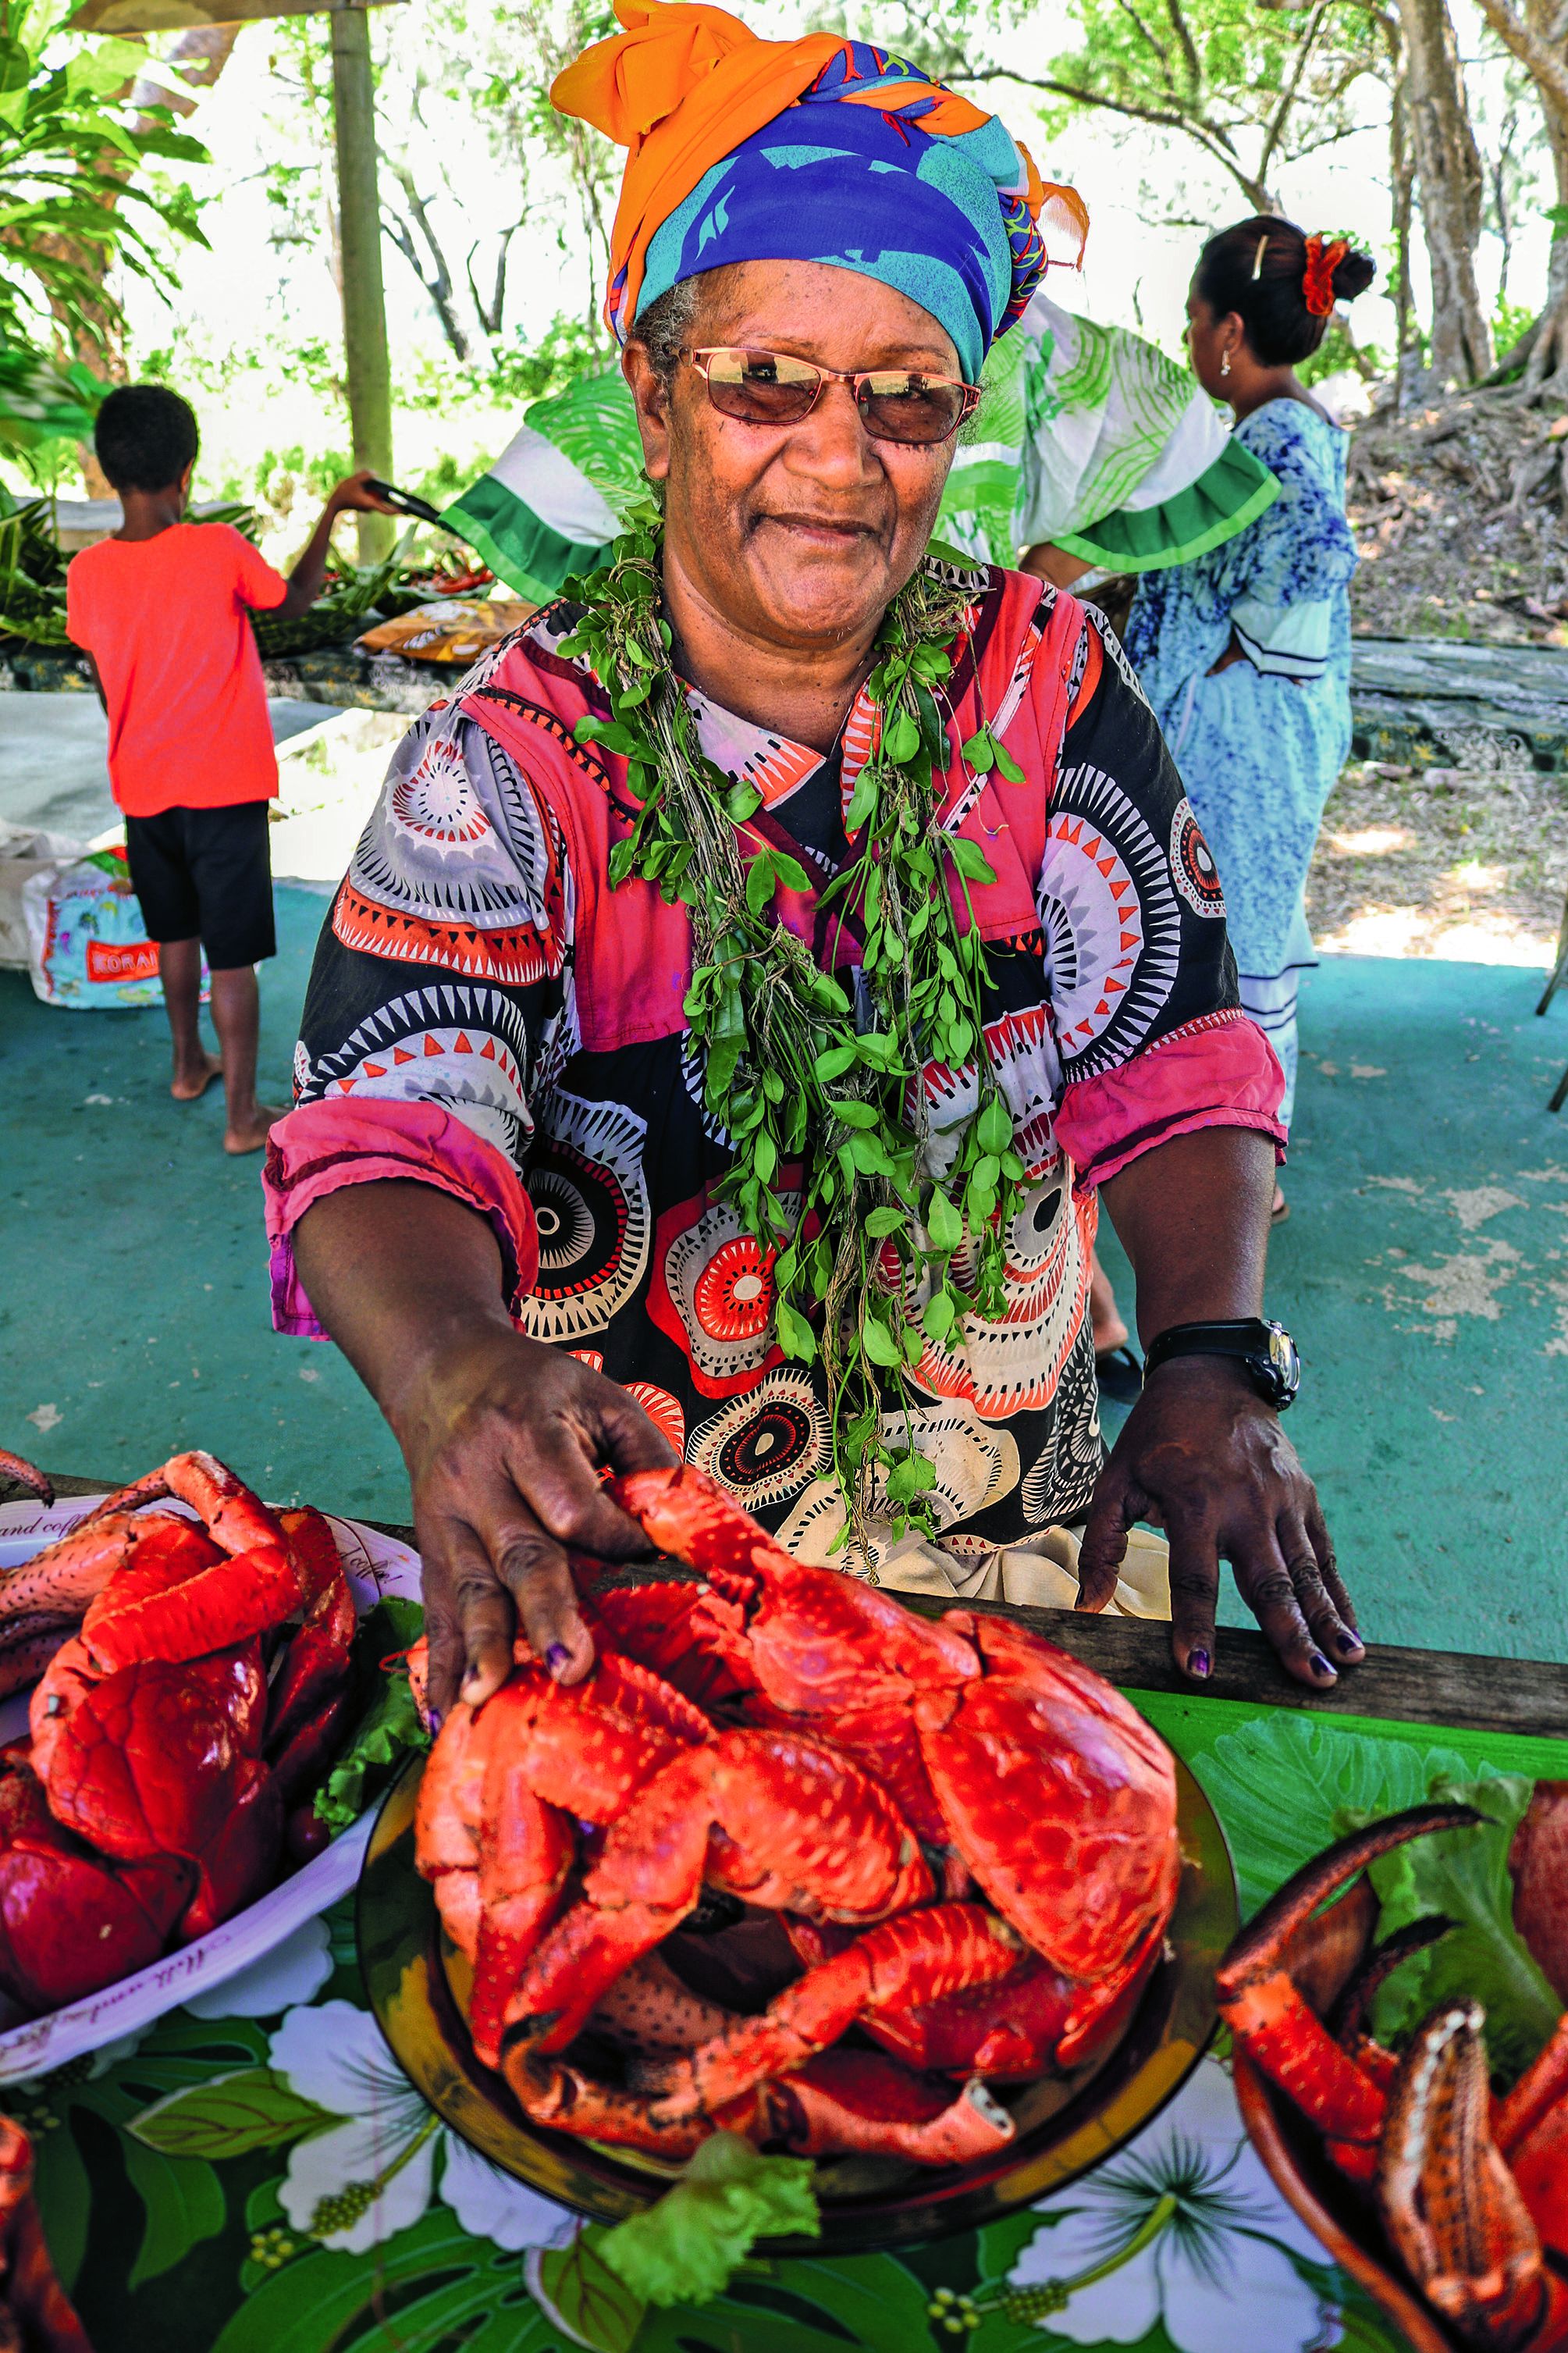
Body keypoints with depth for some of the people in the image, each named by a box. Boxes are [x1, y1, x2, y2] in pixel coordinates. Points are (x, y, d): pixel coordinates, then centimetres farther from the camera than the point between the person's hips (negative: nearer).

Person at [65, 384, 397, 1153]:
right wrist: (333, 511, 13)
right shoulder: (219, 550, -17)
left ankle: (189, 1066, 40)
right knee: (233, 956, 2)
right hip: (224, 788, -5)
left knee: (175, 933, 23)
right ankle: (243, 1116, 9)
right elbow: (297, 597, 2)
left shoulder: (87, 573, -4)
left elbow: (108, 691, 7)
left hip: (143, 789, 5)